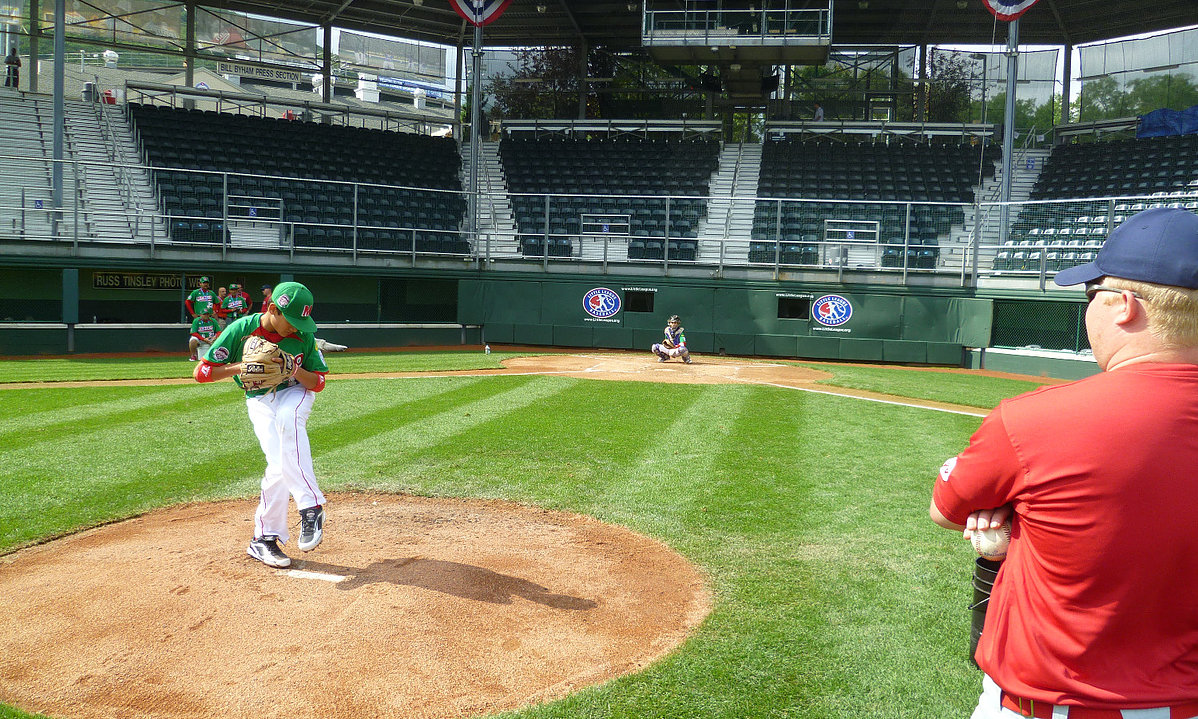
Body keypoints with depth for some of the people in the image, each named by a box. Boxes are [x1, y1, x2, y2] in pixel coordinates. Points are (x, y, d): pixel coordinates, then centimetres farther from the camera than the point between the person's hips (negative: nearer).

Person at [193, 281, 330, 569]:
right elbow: (201, 373, -15)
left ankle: (310, 508, -38)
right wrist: (241, 367, -29)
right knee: (279, 465, -21)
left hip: (296, 393, 1)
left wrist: (295, 371, -26)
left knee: (287, 417, -37)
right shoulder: (241, 330, -18)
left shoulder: (303, 336, -14)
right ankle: (265, 537, -5)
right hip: (260, 401, 0)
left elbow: (318, 382, -6)